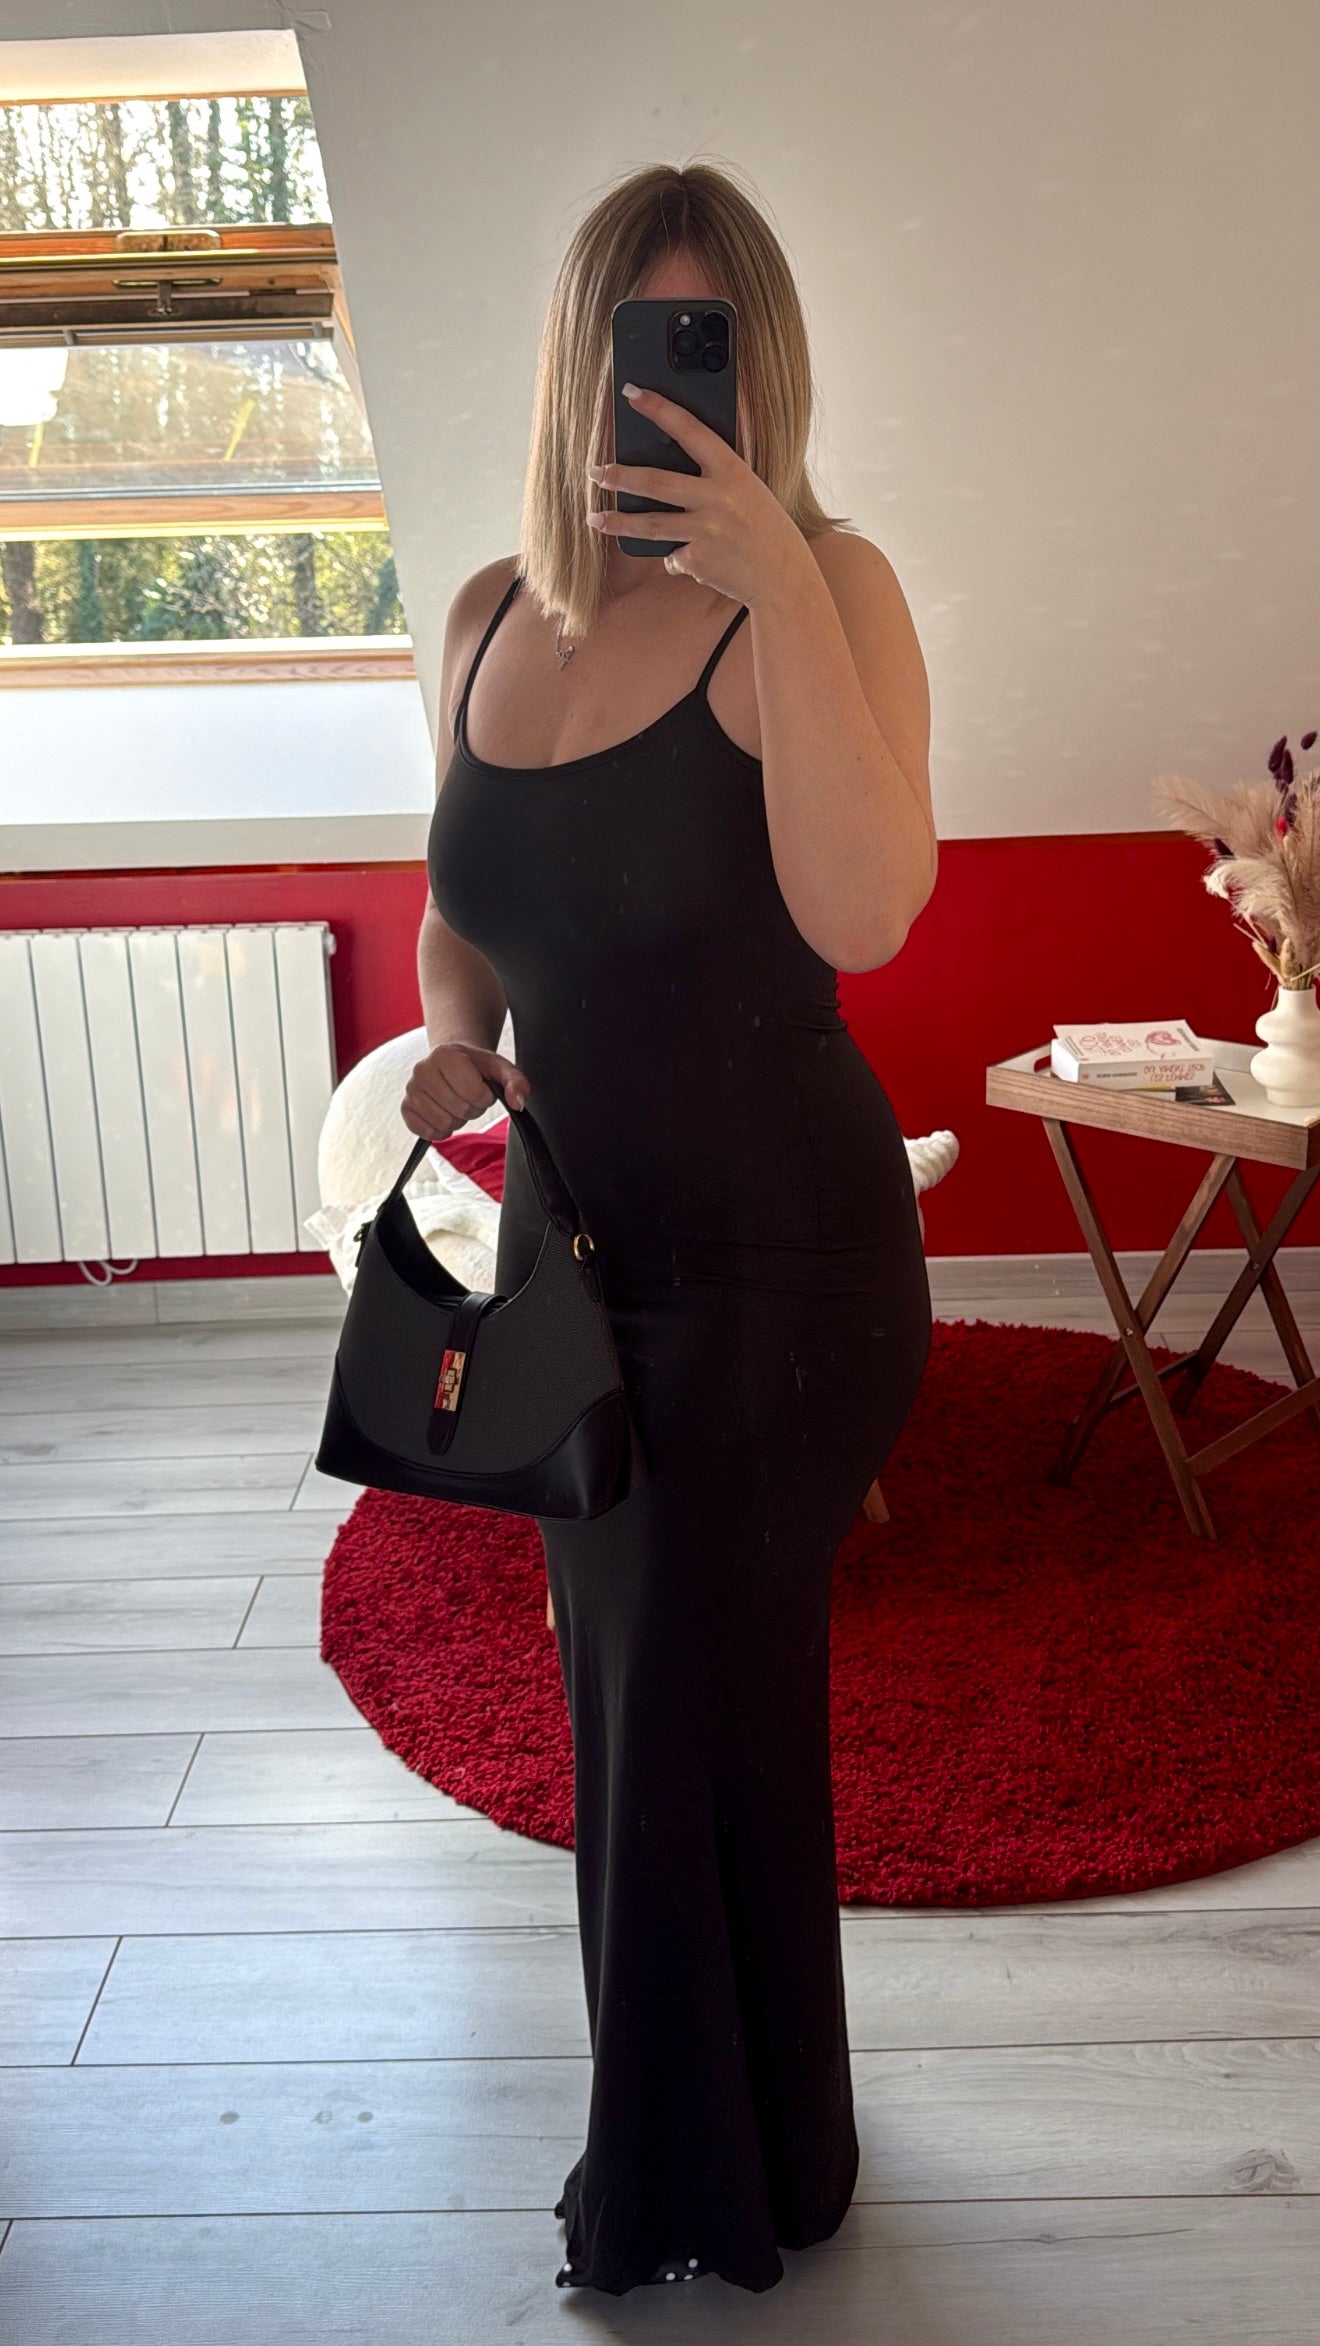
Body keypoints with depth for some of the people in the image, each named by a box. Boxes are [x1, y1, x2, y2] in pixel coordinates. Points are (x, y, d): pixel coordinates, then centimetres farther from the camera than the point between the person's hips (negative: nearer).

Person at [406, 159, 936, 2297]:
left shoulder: (820, 588, -12)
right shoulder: (494, 616, 6)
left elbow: (862, 917, -28)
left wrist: (774, 581, -29)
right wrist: (457, 1040, -3)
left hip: (780, 1254, -6)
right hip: (575, 1239, 6)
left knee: (696, 1719, 6)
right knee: (630, 1699, 19)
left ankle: (702, 2195, 36)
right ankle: (720, 2151, 46)